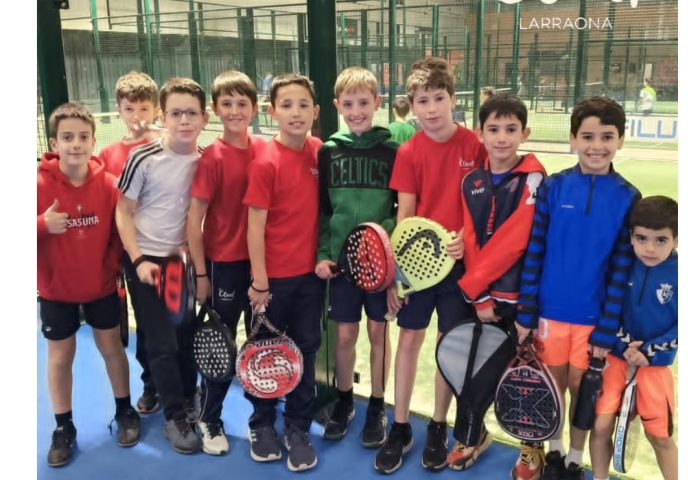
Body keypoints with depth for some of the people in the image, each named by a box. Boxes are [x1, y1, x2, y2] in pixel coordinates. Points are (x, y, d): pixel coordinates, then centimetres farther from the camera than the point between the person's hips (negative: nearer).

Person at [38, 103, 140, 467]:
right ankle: (63, 428, 28)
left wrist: (111, 266, -5)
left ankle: (125, 411, 33)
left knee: (112, 347, 14)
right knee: (60, 355, 11)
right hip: (56, 289, -1)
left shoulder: (107, 183, -10)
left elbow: (119, 231, 1)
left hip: (102, 285, 1)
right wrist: (42, 224, -33)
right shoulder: (40, 185, -16)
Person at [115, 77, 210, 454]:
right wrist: (139, 260, -13)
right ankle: (175, 417, 17)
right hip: (148, 259, -3)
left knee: (187, 336, 13)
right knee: (162, 344, 1)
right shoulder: (143, 158, -12)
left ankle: (188, 402, 34)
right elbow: (123, 212, -7)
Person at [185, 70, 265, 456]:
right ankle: (209, 419, 25)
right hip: (224, 263, -4)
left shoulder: (264, 150, -1)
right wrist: (201, 273, -10)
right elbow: (194, 218, -11)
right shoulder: (212, 158, -12)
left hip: (262, 259, 4)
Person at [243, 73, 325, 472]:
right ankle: (262, 424, 33)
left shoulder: (321, 152, 0)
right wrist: (259, 281, -13)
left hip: (312, 272, 5)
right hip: (275, 275, -4)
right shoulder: (266, 163, -15)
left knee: (306, 350, 13)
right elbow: (255, 226, -14)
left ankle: (298, 428, 29)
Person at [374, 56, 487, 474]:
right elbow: (404, 214, -4)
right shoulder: (409, 152, -3)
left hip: (459, 261, -1)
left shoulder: (475, 145, -5)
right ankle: (400, 429, 22)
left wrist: (467, 238, -20)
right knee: (409, 340, 7)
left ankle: (439, 429, 27)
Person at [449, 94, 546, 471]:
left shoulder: (534, 179, -10)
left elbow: (513, 241, -18)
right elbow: (470, 241, 2)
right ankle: (472, 436, 35)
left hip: (524, 295, -4)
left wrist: (469, 285, -15)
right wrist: (480, 296, -8)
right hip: (485, 295, 4)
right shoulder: (471, 182, 5)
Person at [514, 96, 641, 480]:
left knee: (581, 386, 12)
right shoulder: (553, 187, -5)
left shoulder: (627, 198, -6)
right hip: (551, 308, 1)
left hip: (594, 314, 0)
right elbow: (534, 251, -3)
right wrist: (525, 311, -5)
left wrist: (607, 330, -8)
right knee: (554, 381, 14)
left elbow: (621, 269, -6)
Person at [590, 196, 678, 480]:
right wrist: (623, 342, -12)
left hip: (656, 364, -1)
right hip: (616, 356, 1)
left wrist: (649, 351, -14)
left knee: (660, 435, 7)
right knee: (601, 426, 0)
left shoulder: (680, 273, -11)